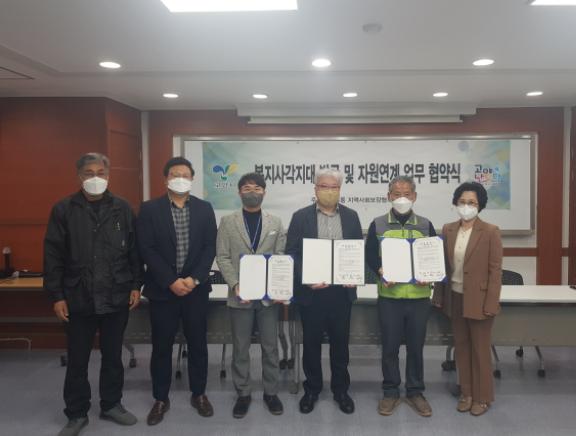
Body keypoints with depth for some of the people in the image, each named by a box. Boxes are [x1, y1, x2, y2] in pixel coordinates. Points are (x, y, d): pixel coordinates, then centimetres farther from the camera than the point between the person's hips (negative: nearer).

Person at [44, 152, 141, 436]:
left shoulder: (122, 209, 3)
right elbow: (53, 255, -2)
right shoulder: (63, 209, -1)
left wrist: (136, 285, 1)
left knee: (113, 355, 14)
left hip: (117, 297, 1)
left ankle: (112, 404, 32)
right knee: (77, 360, 10)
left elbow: (134, 250, 5)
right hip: (78, 298, -1)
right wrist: (56, 295, -6)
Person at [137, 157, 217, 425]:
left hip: (196, 288, 2)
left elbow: (210, 247, 0)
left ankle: (198, 394, 27)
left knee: (197, 343, 10)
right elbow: (146, 249, -7)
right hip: (163, 289, -1)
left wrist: (194, 279, -12)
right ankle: (161, 398, 25)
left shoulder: (204, 209, 4)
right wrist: (171, 282, -14)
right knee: (161, 346, 8)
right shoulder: (149, 209, -1)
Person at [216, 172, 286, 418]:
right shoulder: (227, 222, 3)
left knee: (270, 346, 9)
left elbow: (281, 257, 3)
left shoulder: (275, 223, 7)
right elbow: (222, 257, -2)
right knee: (240, 348, 9)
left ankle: (271, 392, 24)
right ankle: (243, 393, 24)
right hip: (240, 294, -1)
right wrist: (235, 284, -15)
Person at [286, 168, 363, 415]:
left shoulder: (351, 216, 6)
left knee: (340, 342, 12)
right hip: (311, 291, -1)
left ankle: (341, 389, 28)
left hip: (342, 291, 2)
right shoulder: (301, 217, -1)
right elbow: (291, 254, -4)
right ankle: (312, 389, 28)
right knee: (311, 342, 11)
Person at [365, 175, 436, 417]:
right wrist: (381, 274, -16)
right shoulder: (378, 225, 2)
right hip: (389, 296, -1)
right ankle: (391, 392, 23)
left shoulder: (425, 225, 5)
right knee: (390, 346, 7)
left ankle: (415, 392, 26)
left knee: (416, 346, 10)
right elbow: (370, 256, 3)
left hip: (419, 296, 1)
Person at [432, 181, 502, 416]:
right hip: (455, 298, 4)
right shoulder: (447, 230, 3)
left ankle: (482, 397, 24)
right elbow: (442, 265, 7)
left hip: (478, 299, -4)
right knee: (461, 346, 14)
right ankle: (466, 392, 29)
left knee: (480, 349, 8)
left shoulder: (490, 232, -9)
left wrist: (490, 304, -14)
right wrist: (439, 296, 5)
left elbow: (495, 270, -10)